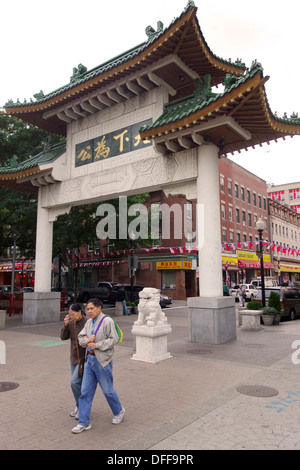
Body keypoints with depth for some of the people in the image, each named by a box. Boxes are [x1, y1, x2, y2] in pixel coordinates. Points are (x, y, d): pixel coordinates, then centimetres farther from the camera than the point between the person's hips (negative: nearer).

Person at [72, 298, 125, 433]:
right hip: (90, 359, 6)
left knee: (108, 390, 7)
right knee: (85, 391, 7)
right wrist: (87, 340, -11)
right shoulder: (89, 322, 9)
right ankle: (84, 422, 18)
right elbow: (80, 338, 11)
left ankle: (119, 412, 33)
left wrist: (97, 345, -19)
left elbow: (114, 339, -17)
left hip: (102, 361, -6)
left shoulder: (107, 321, -13)